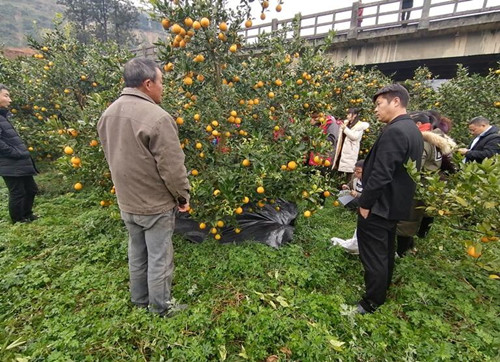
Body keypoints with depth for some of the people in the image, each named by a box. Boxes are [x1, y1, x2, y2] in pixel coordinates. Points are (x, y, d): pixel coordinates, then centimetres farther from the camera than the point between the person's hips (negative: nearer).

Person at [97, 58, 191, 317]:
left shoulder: (108, 114, 3)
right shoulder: (157, 117, -24)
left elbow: (112, 156, 11)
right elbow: (172, 167, -22)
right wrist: (183, 197, -7)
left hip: (126, 201, 8)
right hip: (155, 203, -8)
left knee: (137, 253, 24)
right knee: (159, 257, 11)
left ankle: (139, 299, 43)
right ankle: (161, 306, 31)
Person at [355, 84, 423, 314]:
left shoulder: (394, 131, -21)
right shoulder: (413, 130, 11)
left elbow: (381, 173, -25)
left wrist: (365, 203, -17)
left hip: (379, 205, -10)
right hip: (395, 204, 10)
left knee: (373, 254, 2)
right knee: (385, 251, 23)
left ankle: (372, 303, 17)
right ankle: (382, 290, 41)